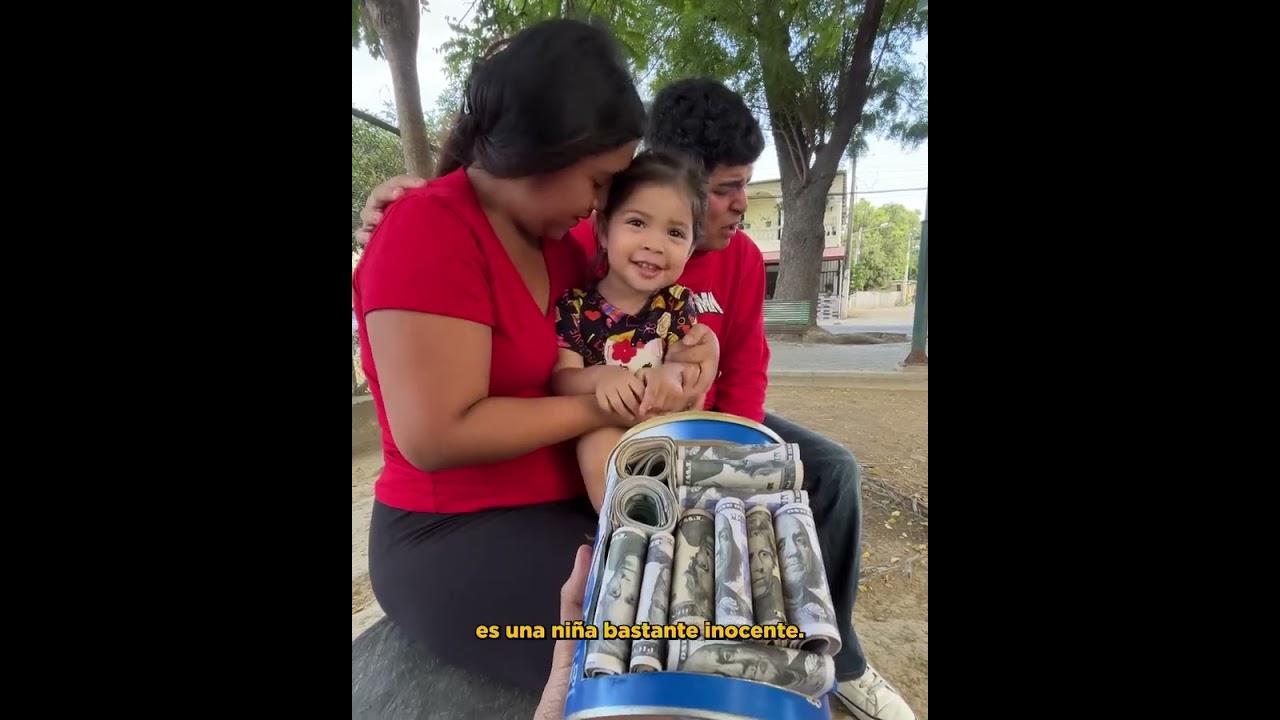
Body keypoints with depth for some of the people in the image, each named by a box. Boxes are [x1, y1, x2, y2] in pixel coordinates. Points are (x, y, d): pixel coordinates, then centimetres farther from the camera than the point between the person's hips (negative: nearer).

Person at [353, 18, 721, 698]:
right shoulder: (429, 232, -19)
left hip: (562, 507, 8)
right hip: (454, 535, -8)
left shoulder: (552, 239, 7)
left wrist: (694, 342, 0)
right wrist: (600, 407, -18)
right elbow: (435, 435, -26)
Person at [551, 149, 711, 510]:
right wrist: (600, 377, -33)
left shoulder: (678, 304, 4)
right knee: (600, 442, -33)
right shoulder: (574, 305, -5)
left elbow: (690, 368, -6)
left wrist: (672, 374, -31)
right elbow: (562, 379, -10)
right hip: (596, 431, -3)